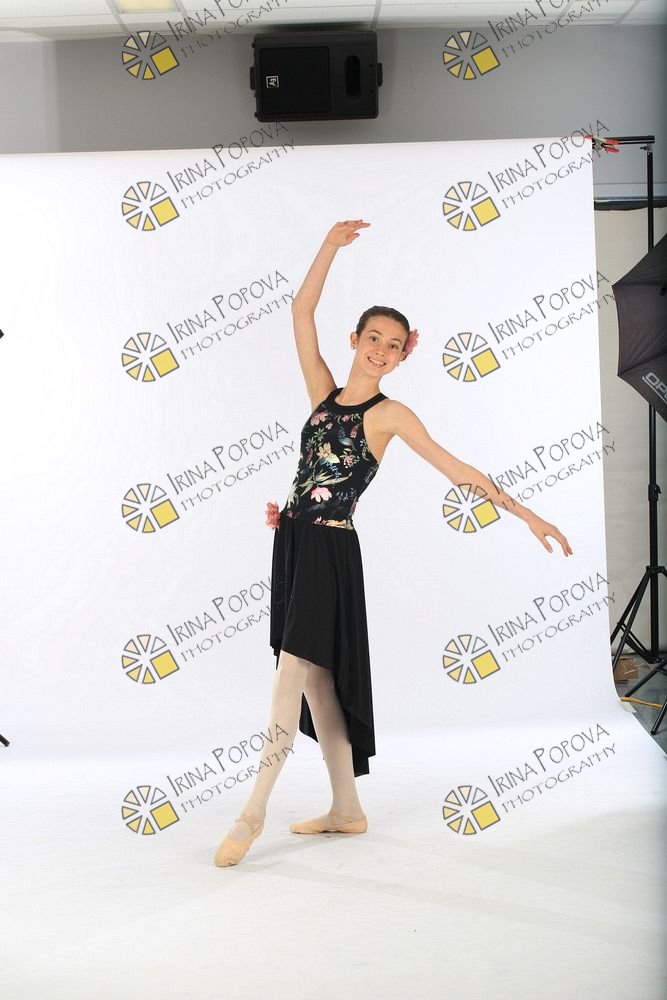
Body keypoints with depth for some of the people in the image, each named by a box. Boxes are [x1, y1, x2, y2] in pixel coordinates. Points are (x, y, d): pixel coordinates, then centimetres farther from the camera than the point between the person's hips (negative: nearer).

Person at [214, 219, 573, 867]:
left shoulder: (390, 414, -3)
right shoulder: (324, 392, 11)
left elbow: (457, 469, -5)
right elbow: (301, 311, 9)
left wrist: (525, 513, -9)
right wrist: (331, 246, 4)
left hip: (330, 550, -6)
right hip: (293, 542, 6)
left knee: (294, 672, -12)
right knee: (314, 680, 9)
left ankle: (253, 811, -6)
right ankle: (347, 810, 19)